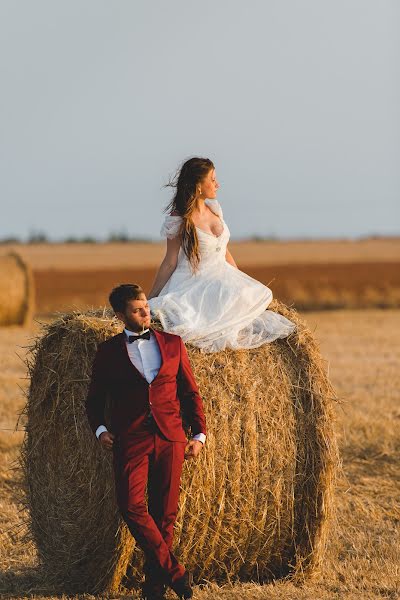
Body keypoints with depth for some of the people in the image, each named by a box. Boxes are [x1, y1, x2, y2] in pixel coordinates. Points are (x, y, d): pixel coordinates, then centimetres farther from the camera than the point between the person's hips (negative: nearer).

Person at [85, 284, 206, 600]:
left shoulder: (172, 343, 11)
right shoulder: (108, 351, 7)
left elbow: (191, 393, 15)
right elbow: (95, 399, 14)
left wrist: (199, 434, 7)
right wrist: (100, 429, -3)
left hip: (170, 439, 1)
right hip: (130, 440, -1)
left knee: (165, 512, 1)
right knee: (132, 505, -18)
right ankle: (176, 572, -13)